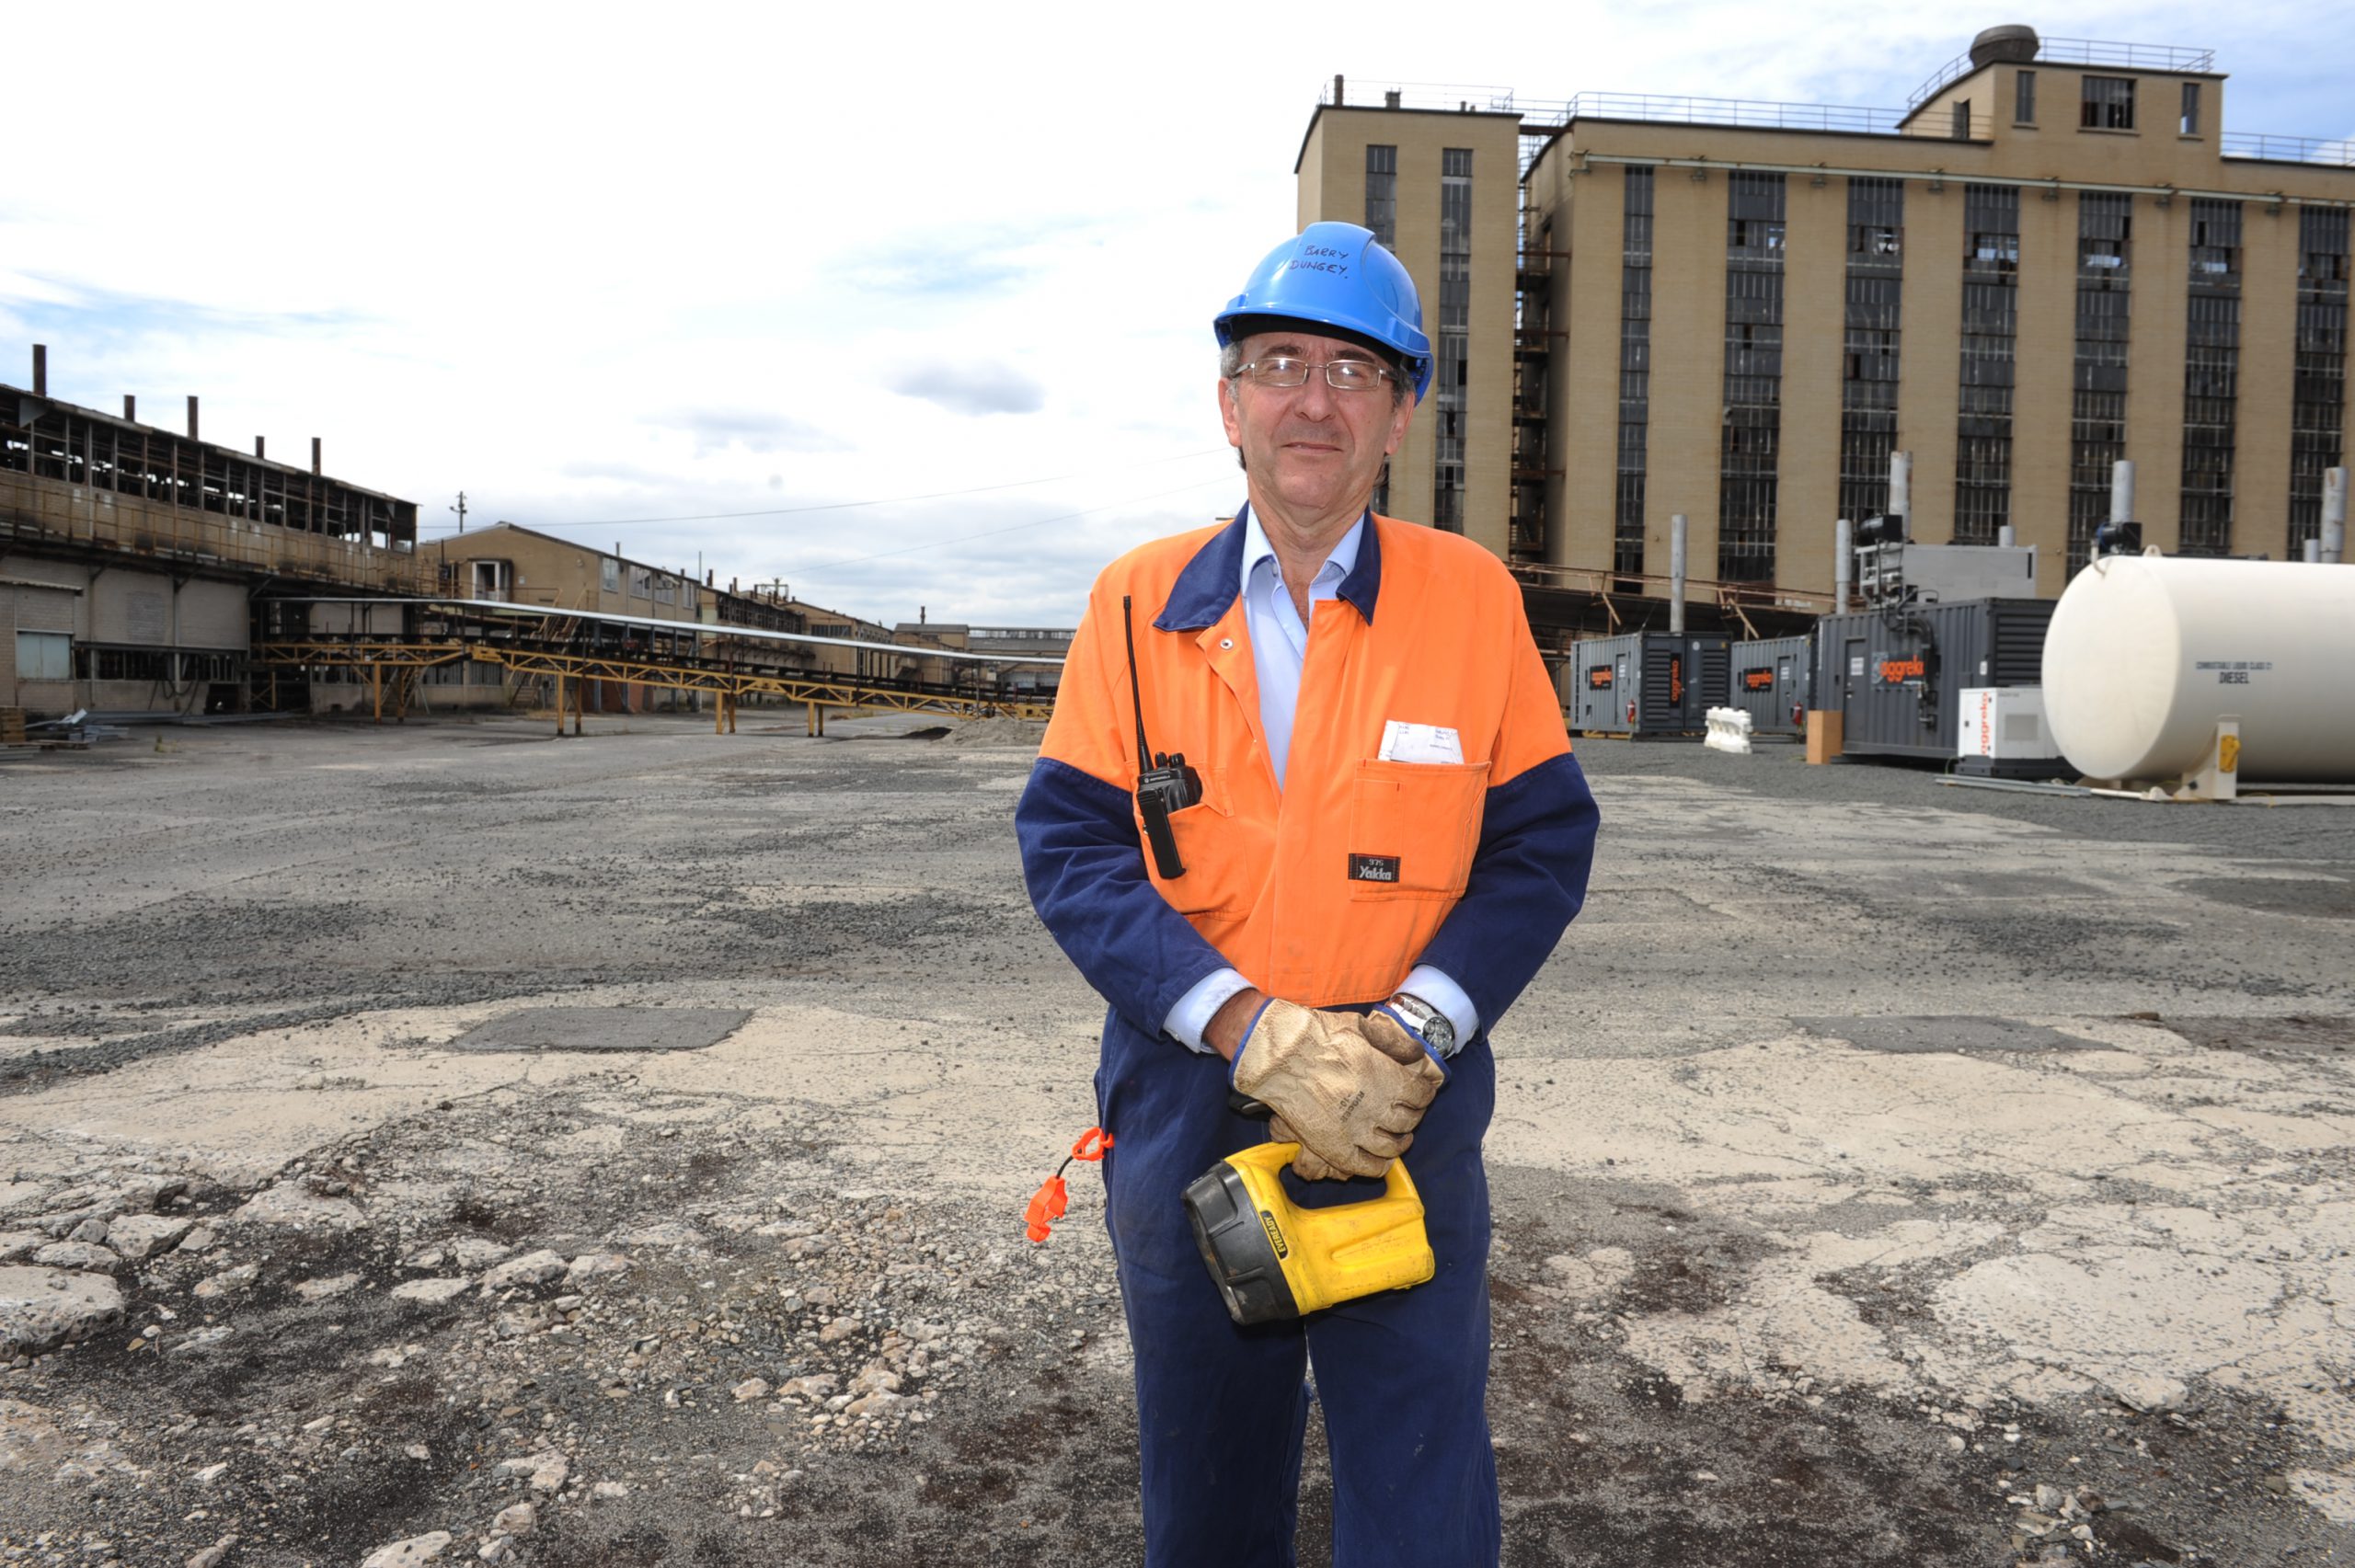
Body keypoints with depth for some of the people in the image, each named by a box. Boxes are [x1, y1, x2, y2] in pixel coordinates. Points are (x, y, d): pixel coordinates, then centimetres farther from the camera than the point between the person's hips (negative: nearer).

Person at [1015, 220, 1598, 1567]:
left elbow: (1545, 844, -3)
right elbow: (1071, 846, -8)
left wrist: (1412, 1034, -16)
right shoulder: (1139, 605, -3)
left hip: (1408, 1117, -1)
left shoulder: (1474, 596, -4)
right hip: (1184, 1106, 2)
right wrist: (1251, 1029, -19)